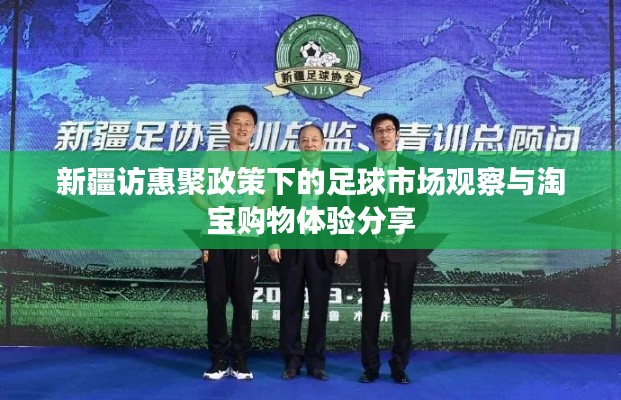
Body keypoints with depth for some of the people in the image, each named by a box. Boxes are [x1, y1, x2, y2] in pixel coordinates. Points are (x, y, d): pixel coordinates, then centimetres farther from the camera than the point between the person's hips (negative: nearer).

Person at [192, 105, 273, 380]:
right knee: (216, 299, 3)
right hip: (215, 236, 0)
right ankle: (219, 360, 14)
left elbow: (268, 198, 1)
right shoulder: (211, 158, 10)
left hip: (247, 238, 0)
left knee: (243, 300, 3)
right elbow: (196, 194, 2)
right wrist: (213, 211, -15)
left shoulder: (261, 162, 11)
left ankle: (240, 361, 13)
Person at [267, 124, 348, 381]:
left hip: (323, 248, 0)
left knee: (319, 306, 7)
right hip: (290, 247, 0)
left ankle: (315, 360, 19)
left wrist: (343, 247, -3)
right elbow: (275, 208, 3)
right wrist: (273, 241, -4)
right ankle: (292, 359, 18)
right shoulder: (284, 170, 6)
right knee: (290, 305, 6)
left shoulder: (335, 172, 6)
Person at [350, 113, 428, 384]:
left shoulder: (412, 166, 6)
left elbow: (421, 205, 1)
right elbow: (355, 205, 5)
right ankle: (370, 366, 13)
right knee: (371, 307, 5)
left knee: (401, 307, 4)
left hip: (402, 246, -1)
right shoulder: (361, 167, 9)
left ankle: (399, 366, 15)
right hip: (370, 246, 1)